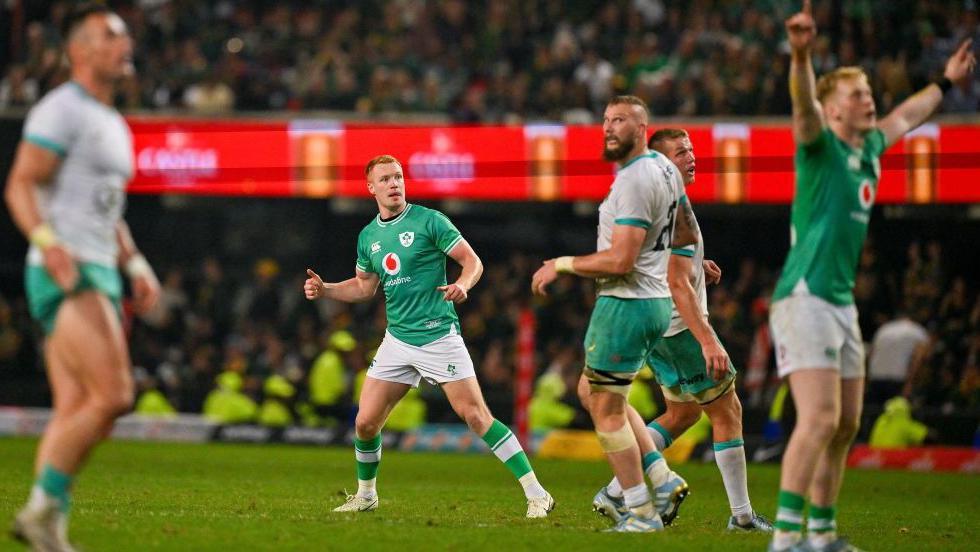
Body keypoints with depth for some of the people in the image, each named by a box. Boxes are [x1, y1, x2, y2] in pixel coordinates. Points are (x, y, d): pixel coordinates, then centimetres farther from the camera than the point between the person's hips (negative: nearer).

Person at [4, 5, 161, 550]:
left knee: (74, 414, 3)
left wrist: (136, 264, 19)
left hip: (99, 276, 9)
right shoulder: (61, 110, -7)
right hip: (64, 277, -9)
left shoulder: (115, 125, 22)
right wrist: (48, 242, -30)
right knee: (113, 396, -20)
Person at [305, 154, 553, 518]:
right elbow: (364, 286, 25)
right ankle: (366, 495, 26)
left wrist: (462, 284, -27)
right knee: (365, 422, 1)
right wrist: (323, 290, 10)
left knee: (475, 415, -13)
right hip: (397, 338, 5)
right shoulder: (368, 237, 10)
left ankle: (536, 494, -10)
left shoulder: (428, 221, -7)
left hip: (438, 335, -5)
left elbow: (472, 261, -6)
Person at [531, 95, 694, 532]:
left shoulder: (634, 181, -21)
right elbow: (685, 235, 23)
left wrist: (561, 265, -14)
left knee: (607, 410, -1)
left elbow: (620, 261, -24)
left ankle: (641, 513, 3)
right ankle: (663, 480, 15)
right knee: (591, 391, 21)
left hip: (626, 303, -10)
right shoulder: (664, 168, 10)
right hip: (656, 299, 10)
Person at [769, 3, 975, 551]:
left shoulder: (868, 148, 15)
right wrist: (801, 54, -48)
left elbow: (904, 117, 36)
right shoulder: (821, 146, -8)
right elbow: (804, 103, -29)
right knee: (820, 419, -18)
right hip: (806, 297, -9)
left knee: (846, 426, 10)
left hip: (843, 303, 9)